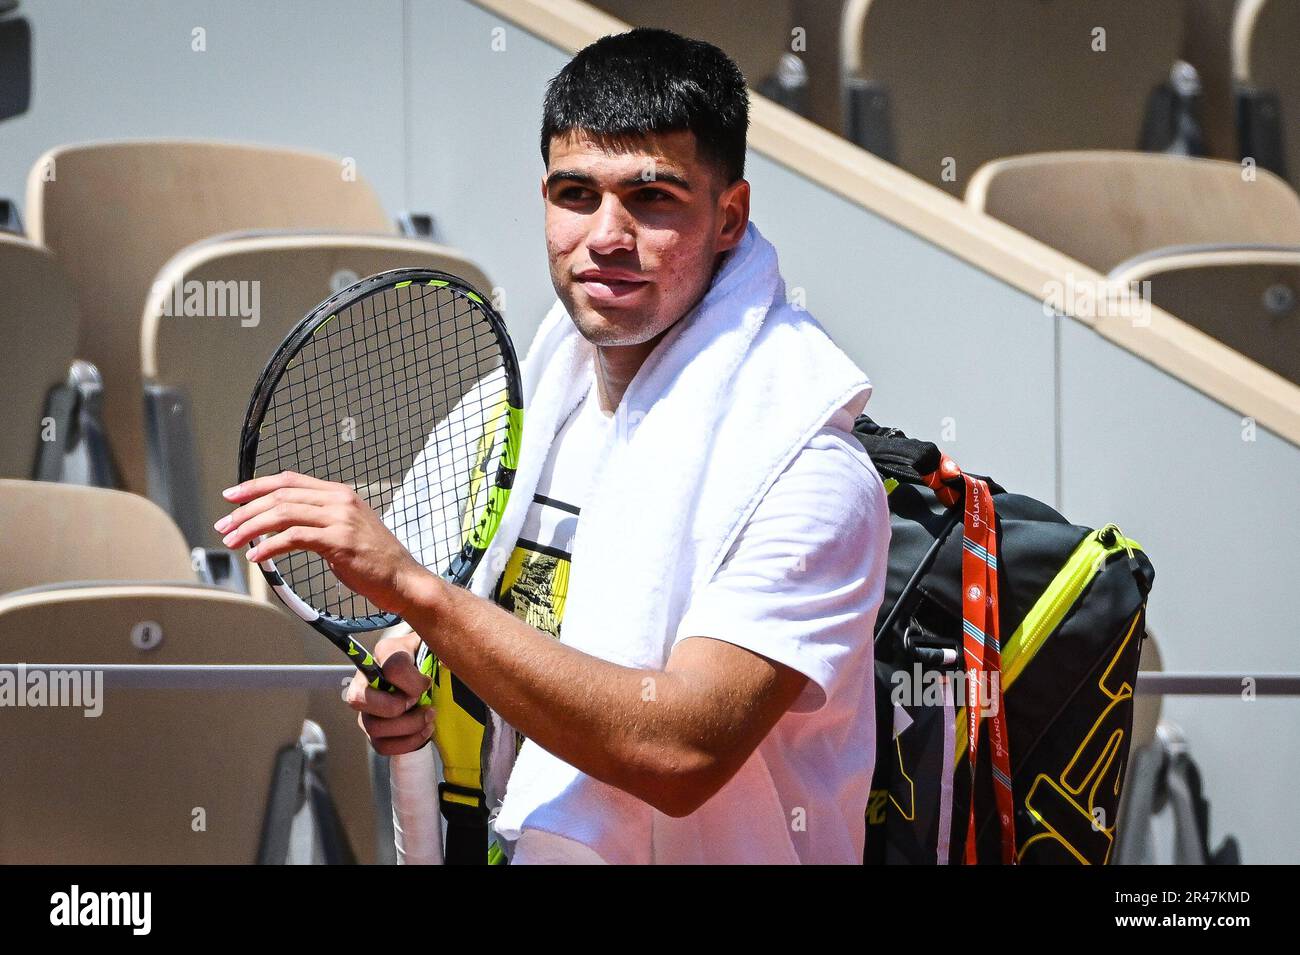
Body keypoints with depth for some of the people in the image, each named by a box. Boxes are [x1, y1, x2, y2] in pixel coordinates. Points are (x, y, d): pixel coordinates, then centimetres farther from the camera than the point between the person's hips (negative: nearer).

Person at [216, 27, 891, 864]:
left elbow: (683, 754, -25)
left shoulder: (810, 473, -16)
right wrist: (416, 680, 0)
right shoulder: (545, 394, 7)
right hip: (522, 843, 6)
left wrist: (412, 586, -27)